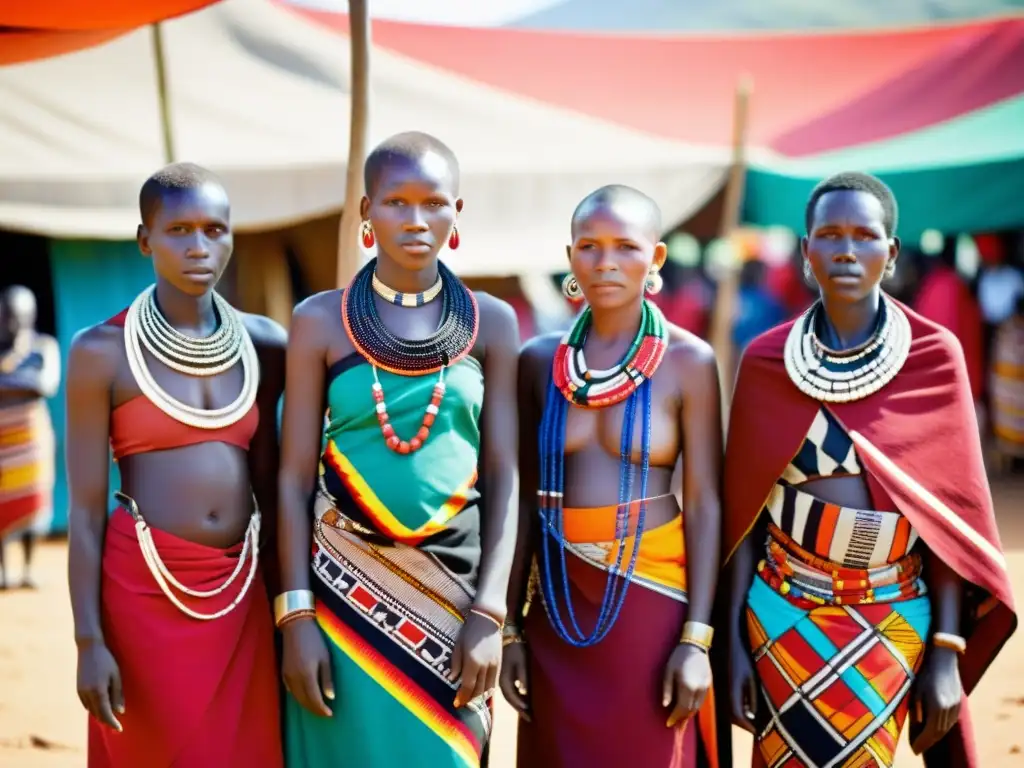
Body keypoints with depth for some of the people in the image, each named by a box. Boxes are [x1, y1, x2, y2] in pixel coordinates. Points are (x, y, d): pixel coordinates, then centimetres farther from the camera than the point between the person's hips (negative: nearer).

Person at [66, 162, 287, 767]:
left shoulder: (263, 344, 5)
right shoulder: (103, 351, -6)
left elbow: (268, 483, 12)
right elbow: (86, 510, -6)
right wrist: (89, 641, -11)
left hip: (240, 592, 4)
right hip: (143, 589, -3)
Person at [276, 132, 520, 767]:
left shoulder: (492, 323, 2)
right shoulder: (320, 322, -1)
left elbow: (502, 476, 1)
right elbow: (295, 477, -1)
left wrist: (488, 614, -7)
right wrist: (296, 616, -7)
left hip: (453, 587, 1)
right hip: (344, 588, -1)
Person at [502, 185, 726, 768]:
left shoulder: (688, 361, -4)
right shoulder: (540, 361, 5)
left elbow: (705, 506, -5)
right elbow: (525, 500, 6)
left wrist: (697, 639, -10)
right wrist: (511, 626, 4)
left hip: (649, 601, -3)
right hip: (557, 606, 3)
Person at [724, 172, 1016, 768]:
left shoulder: (935, 356, -6)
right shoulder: (766, 360, -3)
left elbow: (951, 513, -4)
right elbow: (744, 511, 1)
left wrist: (947, 653, -7)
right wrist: (733, 642, -2)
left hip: (891, 622, -1)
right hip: (785, 612, 1)